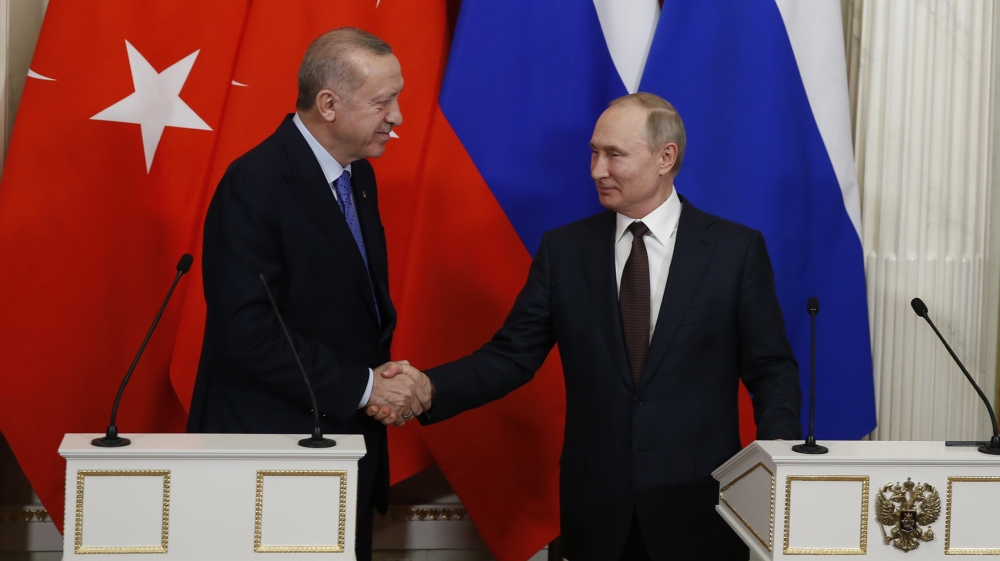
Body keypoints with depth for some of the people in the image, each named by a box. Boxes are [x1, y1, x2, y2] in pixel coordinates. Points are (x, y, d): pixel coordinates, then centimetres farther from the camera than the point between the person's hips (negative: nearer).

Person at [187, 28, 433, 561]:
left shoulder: (358, 176, 8)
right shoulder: (255, 184, -18)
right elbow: (248, 330, -23)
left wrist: (384, 374, -3)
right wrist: (363, 386, -19)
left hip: (348, 438, 8)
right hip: (269, 452, -8)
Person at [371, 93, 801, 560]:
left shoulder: (737, 249, -2)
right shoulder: (563, 250, 4)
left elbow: (771, 370, 0)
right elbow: (511, 356, 0)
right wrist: (428, 388, -16)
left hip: (698, 504, -1)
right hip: (597, 506, 2)